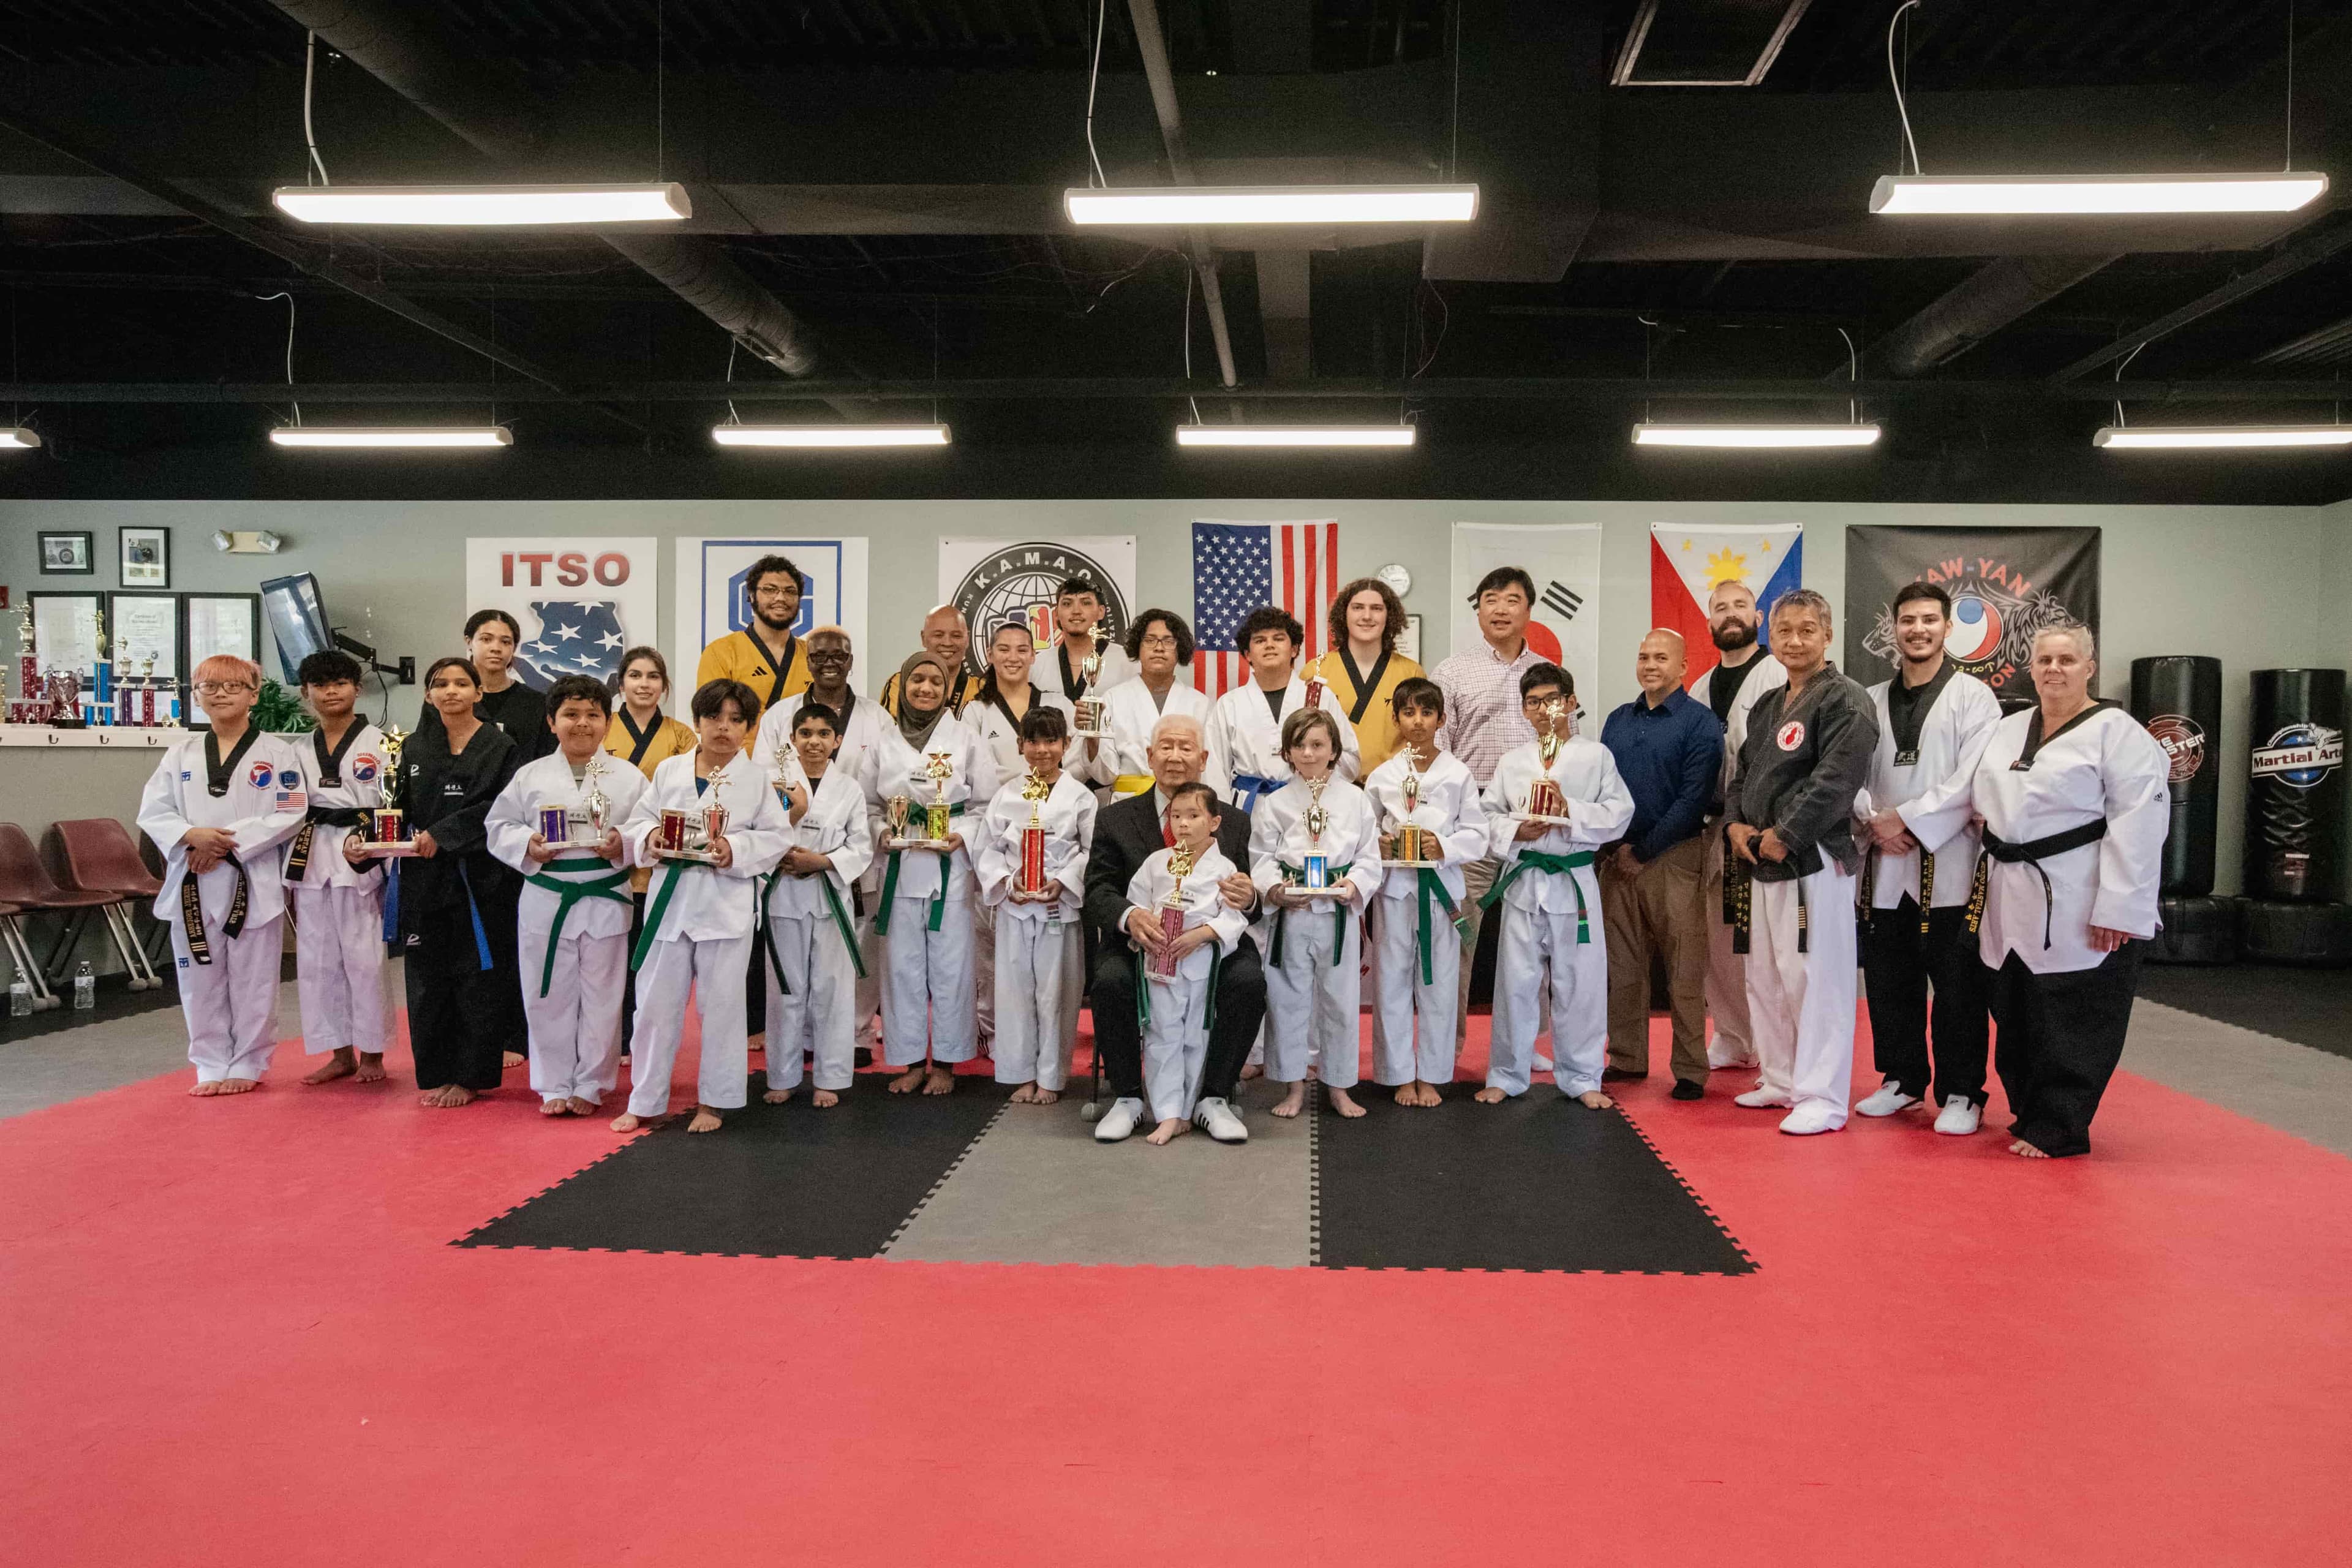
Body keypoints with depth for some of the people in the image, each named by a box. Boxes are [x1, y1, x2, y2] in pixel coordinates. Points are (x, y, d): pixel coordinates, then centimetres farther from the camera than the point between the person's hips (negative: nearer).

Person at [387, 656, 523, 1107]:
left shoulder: (499, 748, -3)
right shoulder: (415, 749, 10)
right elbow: (399, 806, 13)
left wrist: (443, 834, -17)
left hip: (480, 878, -4)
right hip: (424, 879, 4)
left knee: (478, 977, 1)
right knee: (428, 976, 7)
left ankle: (470, 1075, 12)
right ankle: (435, 1074, 18)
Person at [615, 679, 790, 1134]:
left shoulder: (755, 780, -1)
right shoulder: (669, 771, 6)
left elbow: (777, 836, -3)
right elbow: (636, 820, 9)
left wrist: (737, 849, -18)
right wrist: (649, 838, -12)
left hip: (727, 901, -2)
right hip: (671, 895, 2)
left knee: (720, 1005, 5)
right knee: (657, 1002, 8)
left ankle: (713, 1101, 20)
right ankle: (645, 1101, 20)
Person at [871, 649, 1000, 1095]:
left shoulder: (965, 738, 2)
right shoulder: (886, 741, 9)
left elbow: (988, 802, 3)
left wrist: (964, 835, -11)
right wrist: (883, 831, -5)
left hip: (951, 863, -2)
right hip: (900, 863, 2)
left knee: (950, 963, 0)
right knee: (902, 962, 5)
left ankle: (946, 1063, 12)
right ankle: (912, 1061, 17)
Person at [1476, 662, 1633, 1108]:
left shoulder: (1596, 756, 1)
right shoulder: (1511, 762, 7)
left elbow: (1619, 814, -5)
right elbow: (1487, 816, 5)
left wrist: (1571, 811, -17)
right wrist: (1513, 831, -13)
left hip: (1574, 881, -1)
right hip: (1523, 880, 2)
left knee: (1579, 982, 6)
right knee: (1516, 981, 7)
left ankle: (1581, 1078, 20)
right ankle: (1506, 1075, 19)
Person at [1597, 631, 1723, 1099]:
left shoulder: (1700, 723, -4)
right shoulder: (1618, 721, 13)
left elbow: (1694, 798, -11)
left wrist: (1643, 851, -11)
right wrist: (1612, 848, -1)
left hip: (1673, 858, -5)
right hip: (1617, 860, 5)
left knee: (1684, 972, -2)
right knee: (1622, 967, 10)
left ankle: (1691, 1071, 6)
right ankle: (1627, 1060, 20)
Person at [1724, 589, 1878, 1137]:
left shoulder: (1845, 701, -10)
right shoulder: (1766, 706, 16)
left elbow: (1836, 781, -20)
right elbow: (1744, 773, 18)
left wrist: (1785, 835, -20)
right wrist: (1735, 824, 0)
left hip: (1815, 861, -9)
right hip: (1761, 862, 9)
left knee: (1815, 979, -7)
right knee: (1765, 978, 16)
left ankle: (1823, 1098, 1)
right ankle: (1781, 1082, 29)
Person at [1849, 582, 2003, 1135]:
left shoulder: (1973, 697, -2)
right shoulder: (1872, 701, 12)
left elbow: (1972, 780, -11)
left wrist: (1907, 818, -15)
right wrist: (1873, 821, -9)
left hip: (1949, 862, -4)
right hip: (1884, 862, 5)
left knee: (1958, 986, 0)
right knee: (1888, 981, 12)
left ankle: (1961, 1092, 13)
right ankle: (1903, 1079, 28)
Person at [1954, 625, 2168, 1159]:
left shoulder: (2117, 733, -7)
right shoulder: (2009, 730, 14)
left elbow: (2137, 824, -13)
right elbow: (1980, 801, 21)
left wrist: (2118, 909, -18)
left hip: (2079, 908, -7)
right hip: (2013, 902, 7)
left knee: (2074, 1025, -2)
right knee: (2015, 1016, 11)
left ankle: (2057, 1129, 7)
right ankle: (2031, 1117, 25)